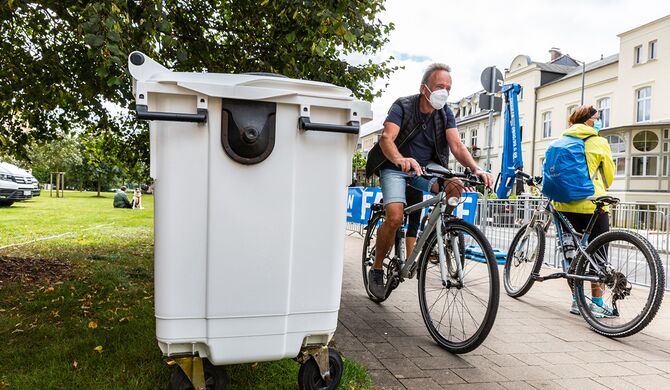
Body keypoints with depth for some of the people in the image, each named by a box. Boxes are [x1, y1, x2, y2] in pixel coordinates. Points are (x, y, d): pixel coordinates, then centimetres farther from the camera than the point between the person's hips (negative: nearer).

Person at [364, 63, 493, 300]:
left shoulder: (445, 114, -1)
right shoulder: (403, 106, -14)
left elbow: (456, 145, -12)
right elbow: (386, 138, -29)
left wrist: (476, 169, -32)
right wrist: (400, 159, -51)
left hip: (426, 167, 5)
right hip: (395, 168, -4)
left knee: (455, 186, -25)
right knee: (395, 218, -27)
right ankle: (376, 269, -1)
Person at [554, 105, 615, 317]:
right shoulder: (599, 142, -2)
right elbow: (609, 174, 7)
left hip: (564, 204, 5)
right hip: (591, 205, -4)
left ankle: (576, 301, 15)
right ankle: (597, 303, 10)